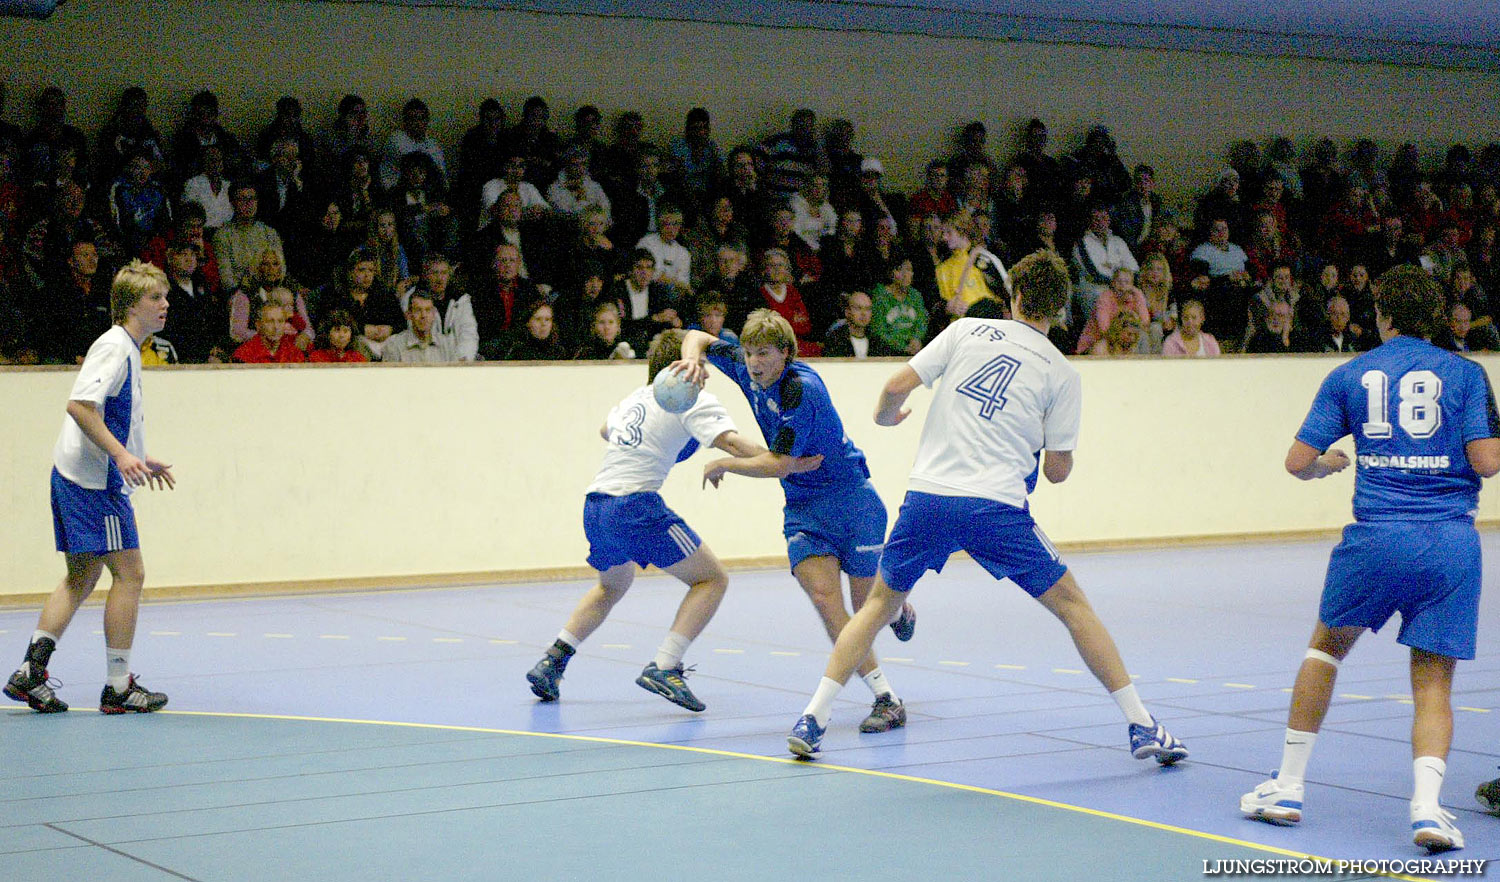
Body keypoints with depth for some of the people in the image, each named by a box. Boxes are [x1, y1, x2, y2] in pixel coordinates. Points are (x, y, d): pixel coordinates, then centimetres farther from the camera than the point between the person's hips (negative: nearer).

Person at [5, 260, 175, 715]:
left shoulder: (126, 349, 18)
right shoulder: (114, 346, -13)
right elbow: (79, 405, -25)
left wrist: (140, 460, 26)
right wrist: (121, 454, -29)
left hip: (73, 475, 10)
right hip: (95, 482, -10)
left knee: (81, 578, 13)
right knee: (129, 574, -6)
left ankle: (29, 672, 11)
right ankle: (118, 688, -1)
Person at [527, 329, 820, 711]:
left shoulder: (636, 396, 23)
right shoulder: (695, 400, 0)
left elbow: (606, 429, 43)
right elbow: (731, 442, -17)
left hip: (594, 504, 8)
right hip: (635, 505, -8)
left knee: (614, 585, 33)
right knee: (712, 579, 2)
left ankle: (552, 661, 23)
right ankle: (663, 667, -12)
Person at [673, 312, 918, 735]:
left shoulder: (802, 389, -22)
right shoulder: (745, 366, -1)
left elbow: (780, 464, -20)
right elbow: (698, 337, 14)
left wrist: (723, 465, -9)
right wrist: (693, 356, -10)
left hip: (849, 493, -6)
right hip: (801, 506, 6)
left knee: (868, 606, 0)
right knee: (824, 595, -15)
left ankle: (898, 606, 39)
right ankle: (885, 698, -12)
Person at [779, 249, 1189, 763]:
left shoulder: (967, 330, 9)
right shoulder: (1062, 373, 7)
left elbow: (897, 386, 4)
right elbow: (1057, 470, 6)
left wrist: (884, 415, 26)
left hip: (928, 497, 2)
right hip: (996, 507, -2)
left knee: (882, 603, 20)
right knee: (1072, 606, 11)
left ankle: (812, 719, 11)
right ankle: (1141, 726, 7)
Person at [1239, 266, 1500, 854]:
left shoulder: (1350, 376, 8)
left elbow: (1297, 461, 7)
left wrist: (1325, 465, 29)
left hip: (1377, 536, 0)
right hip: (1451, 541, 0)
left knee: (1327, 646, 22)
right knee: (1433, 680, 7)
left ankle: (1288, 788, 22)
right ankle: (1427, 805, -15)